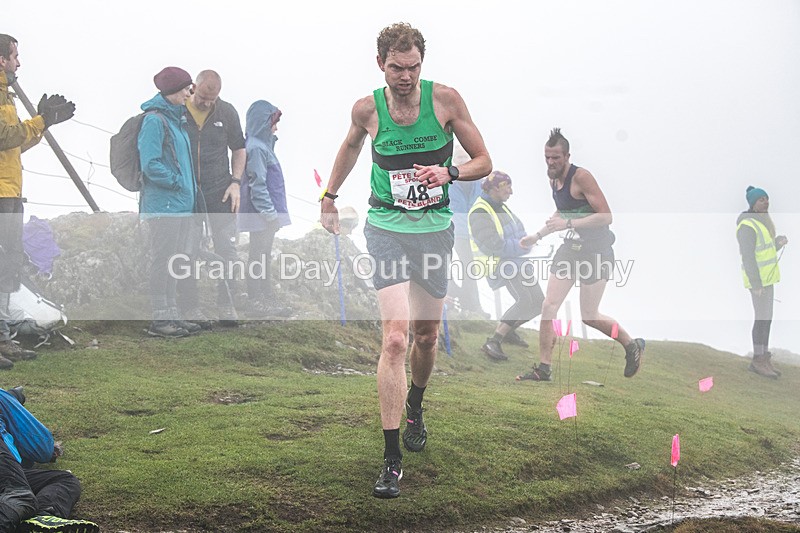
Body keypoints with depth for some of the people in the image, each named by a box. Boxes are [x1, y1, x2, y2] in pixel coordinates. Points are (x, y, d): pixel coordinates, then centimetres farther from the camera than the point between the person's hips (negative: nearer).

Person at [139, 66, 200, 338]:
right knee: (162, 260, -7)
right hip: (163, 205, -10)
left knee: (176, 261, 14)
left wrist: (190, 190, 16)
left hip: (182, 204, 10)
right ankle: (160, 318, -3)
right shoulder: (154, 120, -12)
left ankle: (171, 315, 22)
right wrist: (178, 182, -14)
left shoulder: (177, 119, 17)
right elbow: (150, 164, -19)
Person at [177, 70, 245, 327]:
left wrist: (235, 182, 1)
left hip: (220, 191, 2)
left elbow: (239, 149, 13)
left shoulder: (227, 112, 3)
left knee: (226, 248, 2)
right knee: (188, 251, 1)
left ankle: (226, 304, 12)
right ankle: (189, 306, 9)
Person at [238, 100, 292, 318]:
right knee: (258, 256, -5)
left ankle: (267, 300, 21)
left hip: (266, 216, 10)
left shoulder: (263, 145, 15)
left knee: (265, 257, 14)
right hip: (261, 216, -10)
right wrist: (270, 214, -20)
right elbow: (257, 186, -21)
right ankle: (255, 302, 0)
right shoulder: (255, 148, -16)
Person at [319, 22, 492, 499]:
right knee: (395, 338, -16)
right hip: (388, 230, -2)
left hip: (435, 229, 2)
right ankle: (392, 460, -14)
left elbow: (484, 162, -1)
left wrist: (448, 173, -20)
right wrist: (330, 196, 26)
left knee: (426, 335, 16)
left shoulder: (445, 99, -7)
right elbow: (351, 145, 20)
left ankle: (415, 406, 49)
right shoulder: (367, 109, -5)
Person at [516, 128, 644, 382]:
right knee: (549, 307, -3)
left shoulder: (581, 177, -18)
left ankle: (633, 345, 22)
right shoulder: (553, 180, 7)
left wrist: (568, 224, -30)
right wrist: (537, 236, 19)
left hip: (596, 251, -8)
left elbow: (606, 216, -23)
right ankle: (543, 369, 3)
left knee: (589, 316, -2)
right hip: (571, 248, 8)